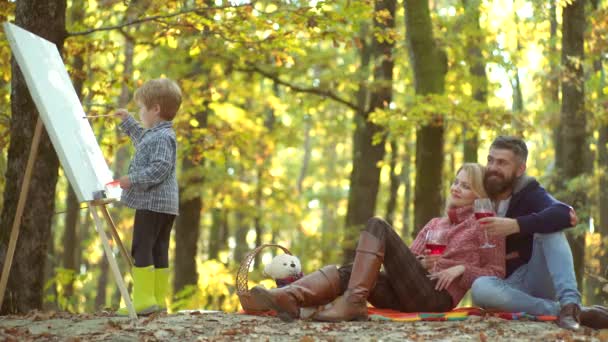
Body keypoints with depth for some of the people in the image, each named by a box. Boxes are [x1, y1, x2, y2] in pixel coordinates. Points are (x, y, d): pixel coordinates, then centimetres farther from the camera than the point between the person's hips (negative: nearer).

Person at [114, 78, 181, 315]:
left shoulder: (162, 137, -15)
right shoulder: (154, 134, 18)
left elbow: (160, 168, -25)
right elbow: (141, 139, 42)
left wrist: (132, 179, -25)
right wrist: (127, 121, 44)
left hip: (152, 203, -11)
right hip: (165, 205, 11)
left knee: (141, 249, -10)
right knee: (158, 251, 10)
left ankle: (144, 299, -14)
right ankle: (158, 300, 13)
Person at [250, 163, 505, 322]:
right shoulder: (435, 224, 30)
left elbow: (496, 274, 4)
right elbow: (406, 258, 23)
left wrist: (461, 269, -10)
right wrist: (419, 262, 1)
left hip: (435, 296, -6)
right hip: (407, 293, 6)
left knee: (377, 225, -19)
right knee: (346, 273, -20)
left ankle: (353, 303, -33)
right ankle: (288, 298, -49)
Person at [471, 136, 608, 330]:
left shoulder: (529, 193, -4)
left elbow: (565, 214, -26)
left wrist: (515, 225, -38)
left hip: (538, 280, -1)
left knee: (549, 227, -24)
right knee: (480, 287, -34)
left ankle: (570, 303, -42)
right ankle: (559, 310, -35)